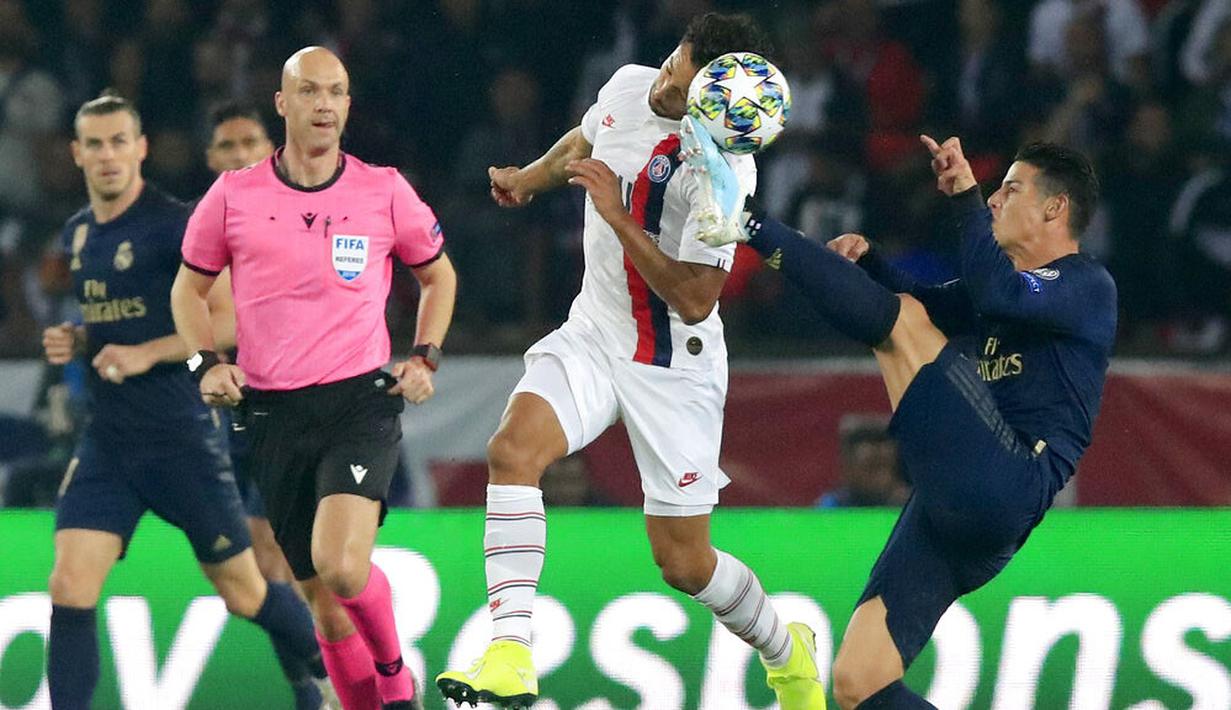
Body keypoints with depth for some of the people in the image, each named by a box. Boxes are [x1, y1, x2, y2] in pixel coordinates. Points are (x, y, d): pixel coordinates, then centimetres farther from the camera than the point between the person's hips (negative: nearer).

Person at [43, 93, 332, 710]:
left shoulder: (176, 225, -11)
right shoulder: (77, 235, 11)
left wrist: (146, 353, -21)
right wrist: (76, 341, 6)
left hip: (181, 437, -5)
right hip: (107, 441, 5)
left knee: (243, 592, 6)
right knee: (69, 589, -10)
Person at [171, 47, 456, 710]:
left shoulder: (385, 192, 2)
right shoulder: (234, 195, 3)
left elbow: (437, 274, 18)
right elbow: (189, 287, 16)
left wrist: (424, 358, 6)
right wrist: (206, 363, 1)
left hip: (361, 401, -2)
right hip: (272, 414, 2)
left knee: (342, 567, -23)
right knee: (321, 595, 5)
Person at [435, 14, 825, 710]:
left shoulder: (726, 169, -25)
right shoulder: (629, 86, -3)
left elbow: (694, 299, -26)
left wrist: (618, 215, -28)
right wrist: (530, 178, 9)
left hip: (675, 366, -5)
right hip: (594, 333, 5)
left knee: (685, 562, 1)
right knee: (514, 449, -24)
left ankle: (786, 652, 33)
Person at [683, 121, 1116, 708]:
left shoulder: (1088, 288, 1)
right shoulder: (1016, 282, 29)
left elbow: (995, 296, -18)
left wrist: (964, 196, -11)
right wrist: (867, 259, 14)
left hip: (1005, 487, -9)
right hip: (950, 510, 9)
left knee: (903, 319, -14)